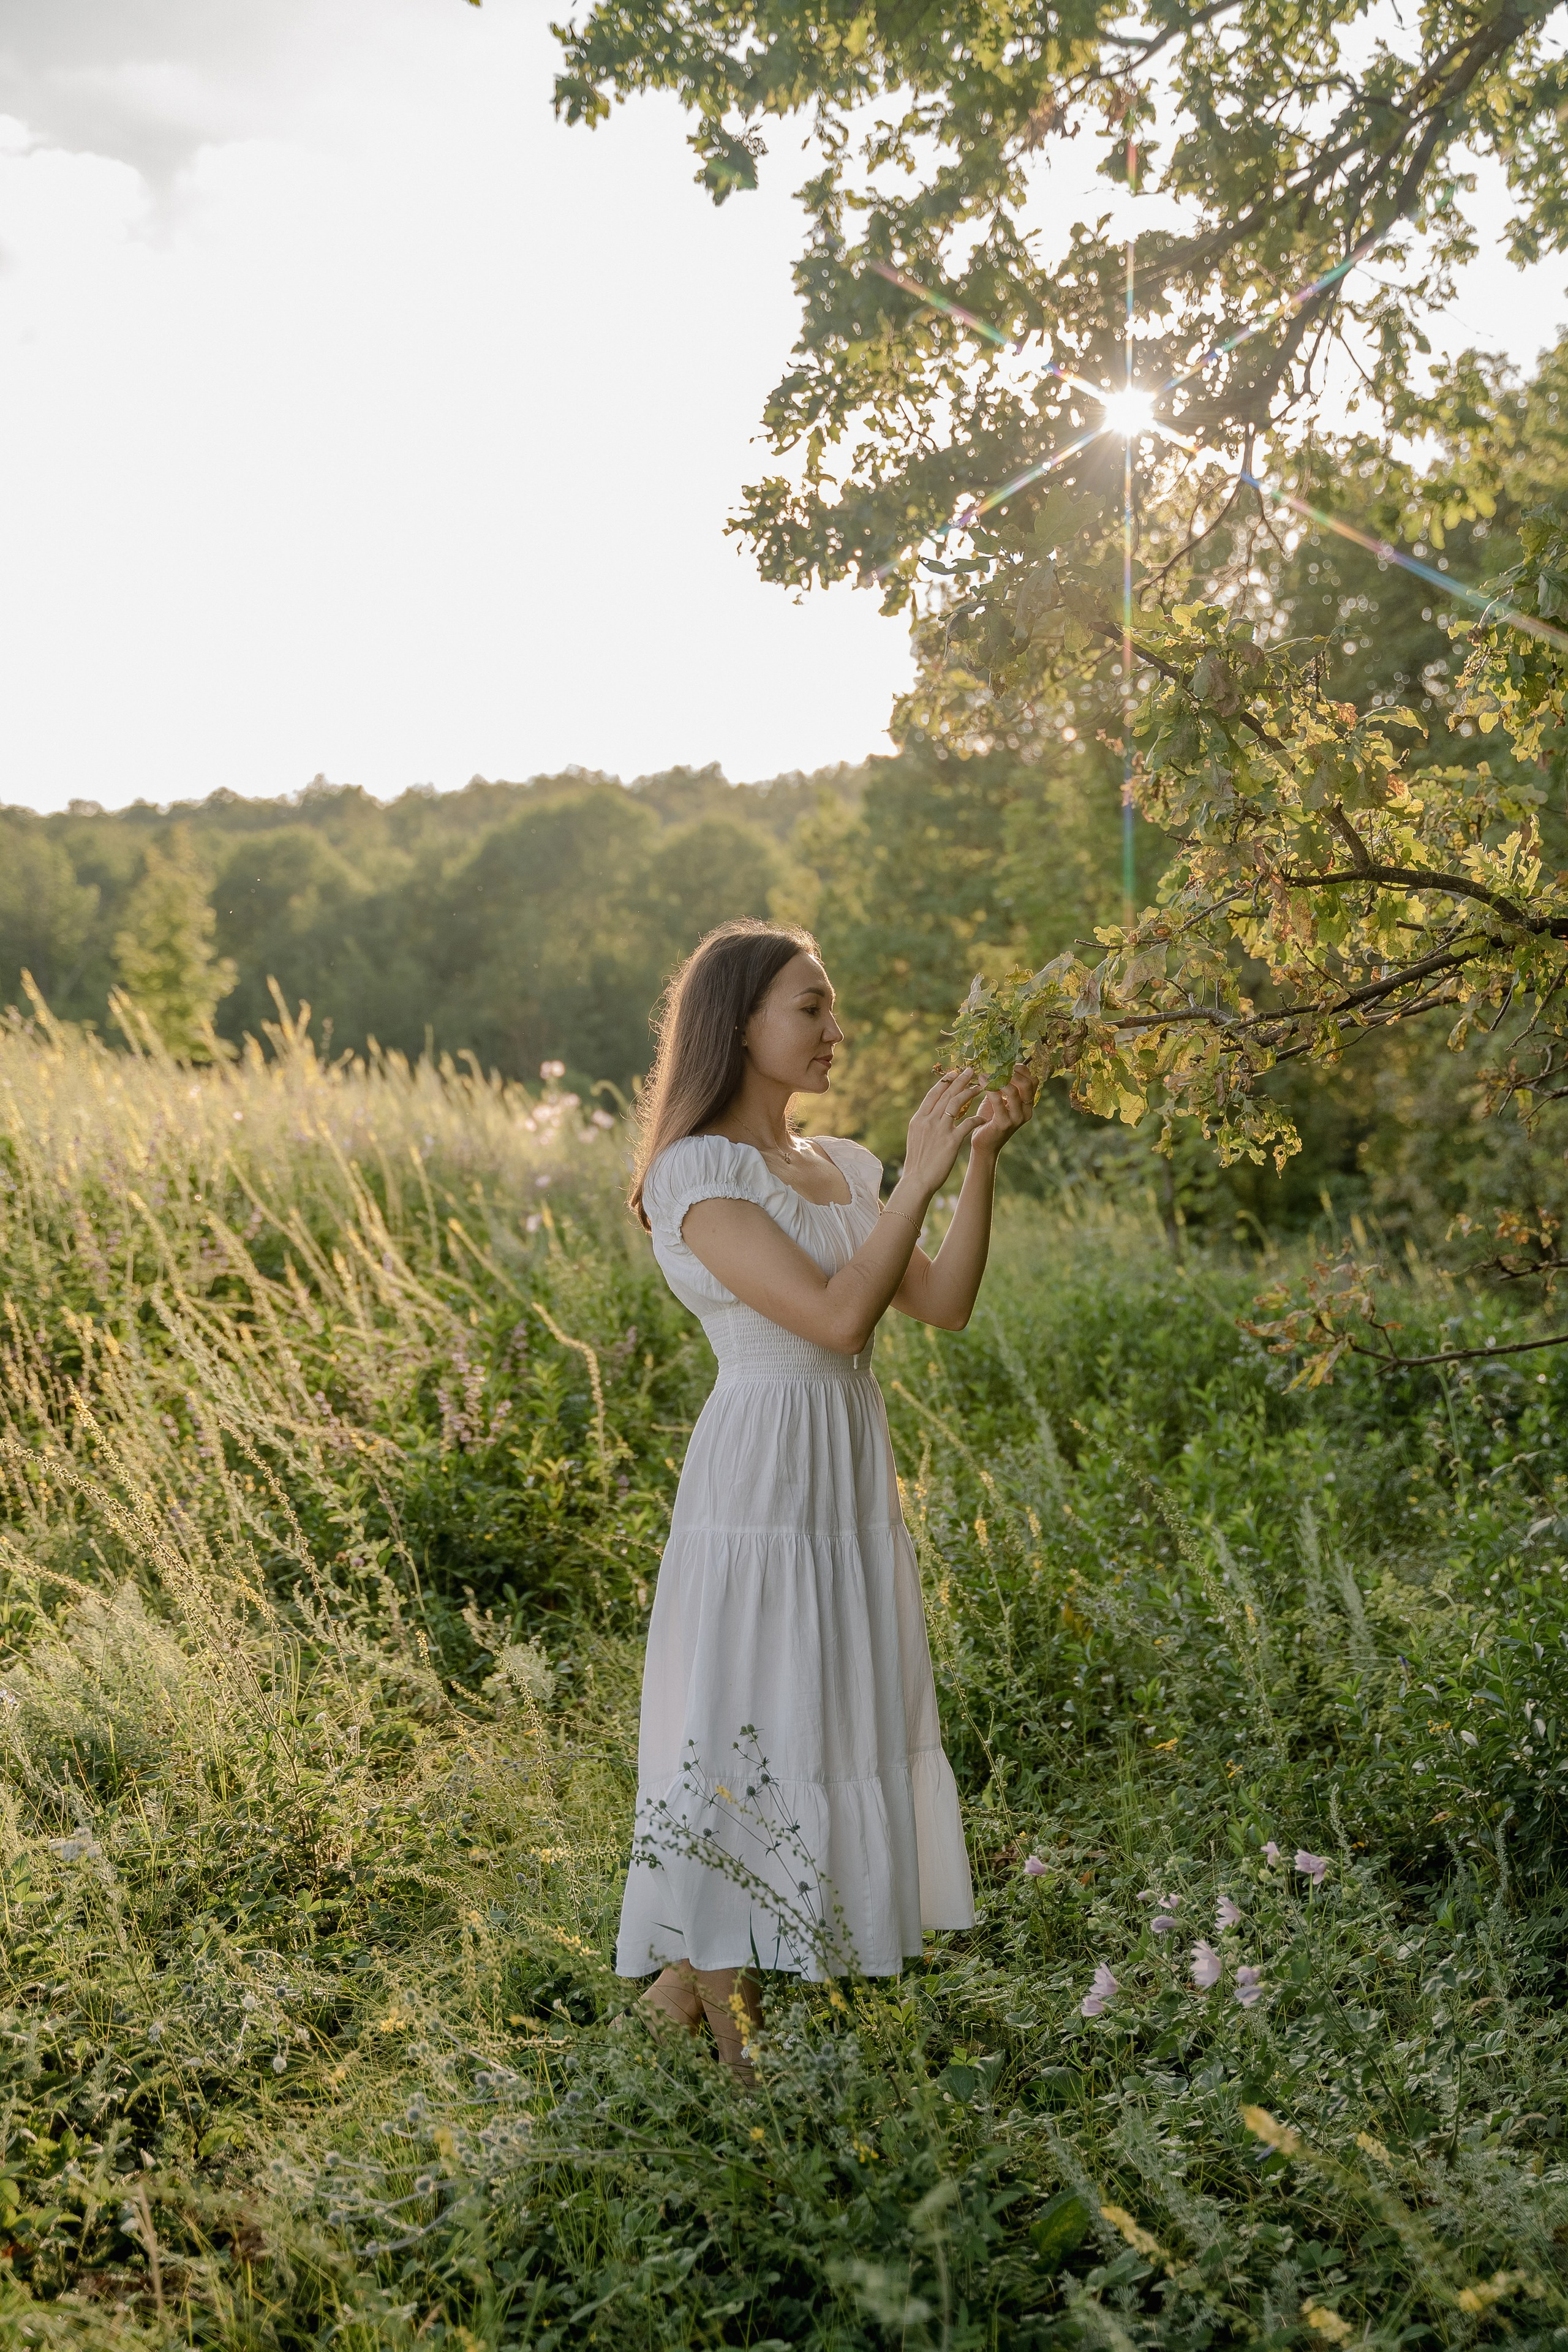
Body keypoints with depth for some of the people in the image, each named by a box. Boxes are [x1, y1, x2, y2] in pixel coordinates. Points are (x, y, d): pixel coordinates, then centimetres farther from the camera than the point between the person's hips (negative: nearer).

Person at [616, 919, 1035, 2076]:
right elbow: (836, 1316, -21)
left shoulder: (840, 1166, 12)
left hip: (852, 1481, 8)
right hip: (763, 1483, -8)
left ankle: (691, 1980, 26)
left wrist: (980, 1160, -2)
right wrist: (919, 1179, -17)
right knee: (749, 1733, -2)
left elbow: (945, 1305, 5)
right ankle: (729, 2026, 12)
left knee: (835, 1724, 13)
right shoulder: (698, 1173, -12)